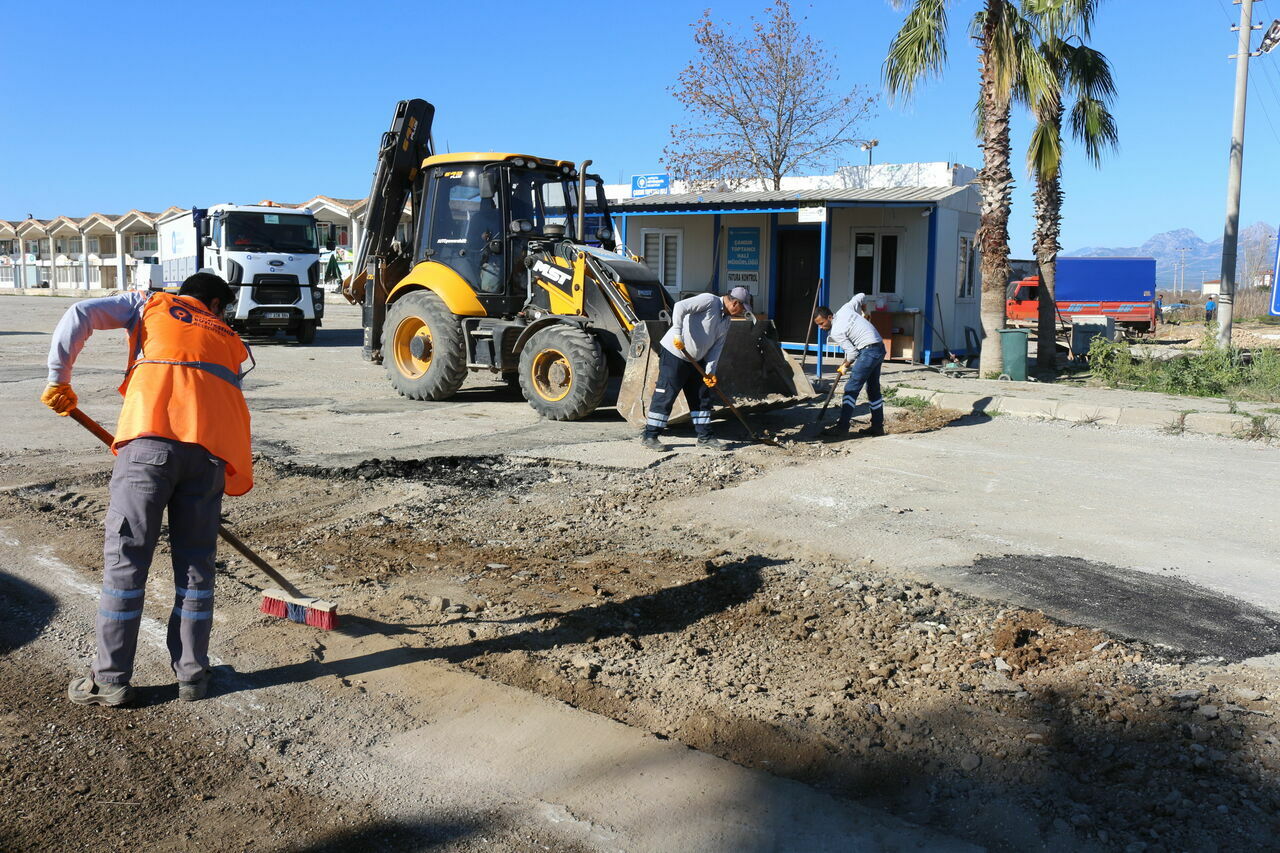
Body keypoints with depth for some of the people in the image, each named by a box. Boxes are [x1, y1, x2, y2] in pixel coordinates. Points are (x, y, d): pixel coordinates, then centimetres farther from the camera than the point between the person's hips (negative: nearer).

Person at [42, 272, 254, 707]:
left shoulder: (150, 305, 25)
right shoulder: (229, 341, 30)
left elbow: (79, 316, 10)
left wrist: (59, 379, 16)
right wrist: (234, 478, 30)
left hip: (149, 440, -2)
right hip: (210, 451, 3)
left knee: (125, 560, 5)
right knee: (196, 565, 11)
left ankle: (110, 679, 11)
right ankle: (192, 675, 18)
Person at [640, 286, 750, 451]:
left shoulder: (726, 321, 12)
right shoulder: (709, 301, -16)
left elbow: (716, 347, 9)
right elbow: (680, 307, -29)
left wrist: (710, 371, -2)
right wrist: (677, 333, -34)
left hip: (695, 361, 9)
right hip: (674, 354, -9)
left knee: (702, 398, 11)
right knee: (665, 396, -6)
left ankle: (705, 436, 20)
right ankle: (650, 436, 1)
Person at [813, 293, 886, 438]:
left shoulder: (836, 332, -15)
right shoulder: (846, 308, 7)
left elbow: (852, 353, -15)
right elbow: (861, 296, 21)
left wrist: (845, 367, 3)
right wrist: (864, 313, 37)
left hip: (868, 351, -10)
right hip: (880, 348, 10)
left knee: (851, 388, -10)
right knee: (873, 389, 16)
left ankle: (842, 427, -14)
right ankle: (877, 426, 21)